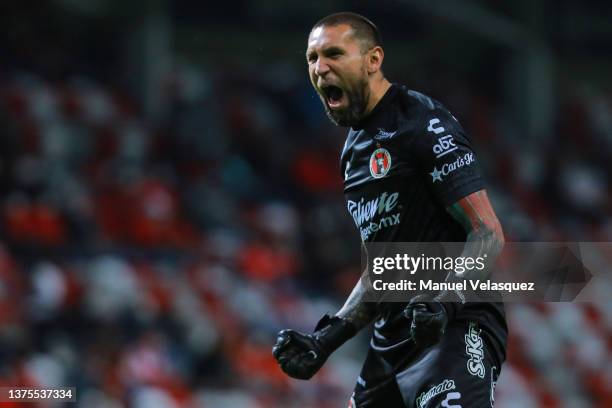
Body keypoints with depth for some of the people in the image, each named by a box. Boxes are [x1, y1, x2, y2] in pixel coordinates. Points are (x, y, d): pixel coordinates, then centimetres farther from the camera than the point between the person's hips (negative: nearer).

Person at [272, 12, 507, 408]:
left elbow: (488, 234, -15)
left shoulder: (424, 123, -9)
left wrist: (444, 303, -29)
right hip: (393, 337, 9)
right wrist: (327, 337, 15)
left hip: (458, 327, -9)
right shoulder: (356, 148, 19)